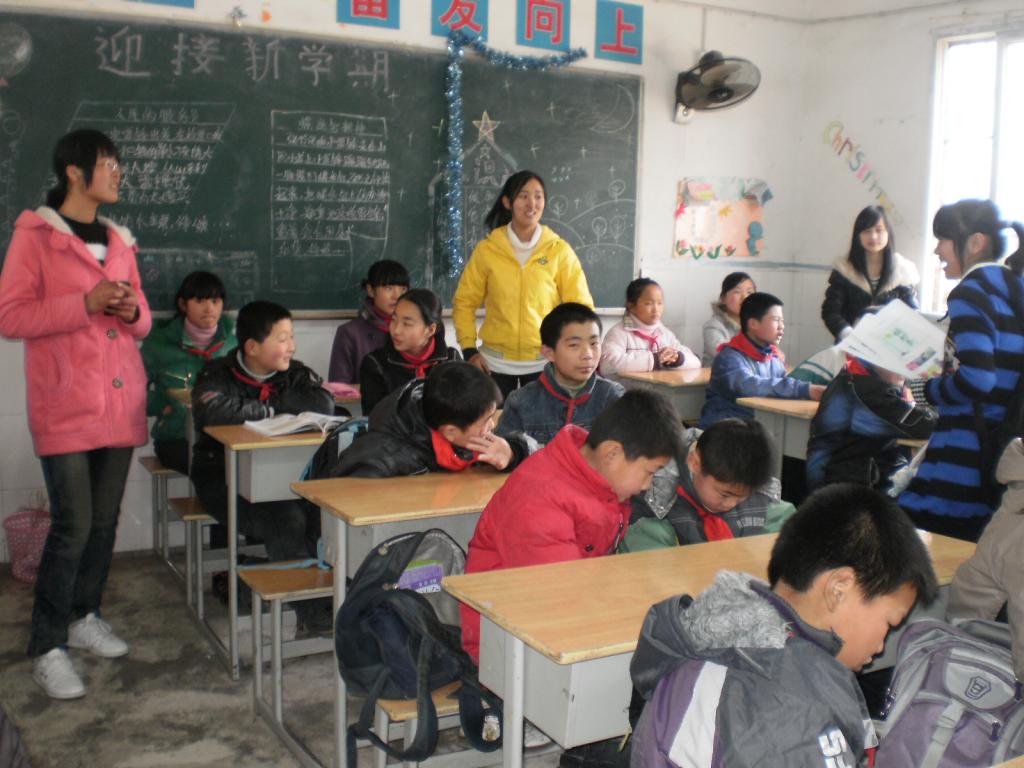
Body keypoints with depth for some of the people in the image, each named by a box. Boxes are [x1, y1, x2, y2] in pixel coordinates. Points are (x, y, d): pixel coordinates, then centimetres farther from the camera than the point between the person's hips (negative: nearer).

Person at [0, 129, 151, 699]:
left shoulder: (120, 241, 15)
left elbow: (142, 320, 20)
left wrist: (133, 312, -3)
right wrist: (86, 304, -18)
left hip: (121, 402, 6)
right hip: (65, 406, -6)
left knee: (105, 520, 11)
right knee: (73, 525, -8)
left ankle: (85, 616, 28)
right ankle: (49, 647, 4)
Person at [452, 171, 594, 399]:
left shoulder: (560, 250, -3)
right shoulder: (487, 249, -1)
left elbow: (580, 305, 0)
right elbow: (464, 302, 4)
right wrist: (469, 349, -3)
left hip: (544, 362, 0)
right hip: (496, 363, 0)